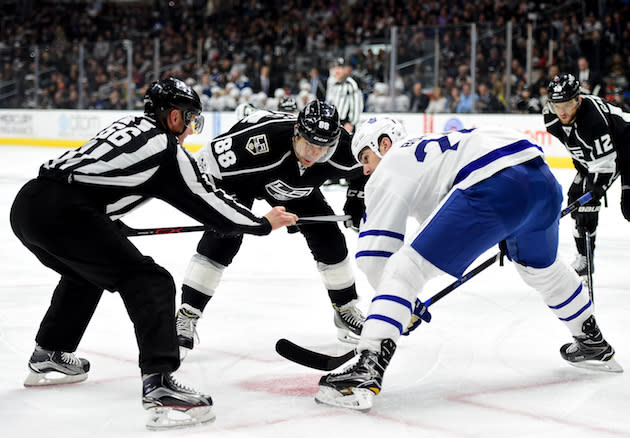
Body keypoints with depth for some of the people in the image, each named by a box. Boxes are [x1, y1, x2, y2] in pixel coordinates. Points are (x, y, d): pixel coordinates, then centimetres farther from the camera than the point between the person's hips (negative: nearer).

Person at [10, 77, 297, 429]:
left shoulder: (131, 124, 24)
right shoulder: (166, 148, 2)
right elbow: (208, 205, 6)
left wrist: (111, 226, 44)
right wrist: (263, 224, 18)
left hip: (26, 203, 9)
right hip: (63, 213, -9)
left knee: (85, 272, 35)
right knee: (149, 283, -6)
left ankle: (48, 358, 45)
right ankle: (160, 386, -18)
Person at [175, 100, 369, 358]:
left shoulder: (341, 147, -29)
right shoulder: (262, 140, -45)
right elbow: (208, 158, -35)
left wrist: (356, 203, -5)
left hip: (295, 187, 5)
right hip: (237, 174, -4)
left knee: (328, 238, -2)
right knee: (222, 240, -20)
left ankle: (346, 310, 19)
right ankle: (185, 317, -12)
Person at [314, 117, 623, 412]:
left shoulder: (389, 170, 14)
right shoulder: (429, 146, 36)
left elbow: (374, 254, 10)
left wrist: (405, 306, 19)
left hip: (494, 188, -9)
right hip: (544, 180, 9)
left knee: (403, 269, -5)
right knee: (539, 265, 37)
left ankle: (366, 373, -18)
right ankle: (593, 345, 54)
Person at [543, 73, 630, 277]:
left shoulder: (594, 118, -39)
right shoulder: (551, 116, -16)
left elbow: (605, 164, -37)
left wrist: (592, 197, -39)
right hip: (594, 153, 8)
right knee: (578, 197, -2)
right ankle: (584, 258, 8)